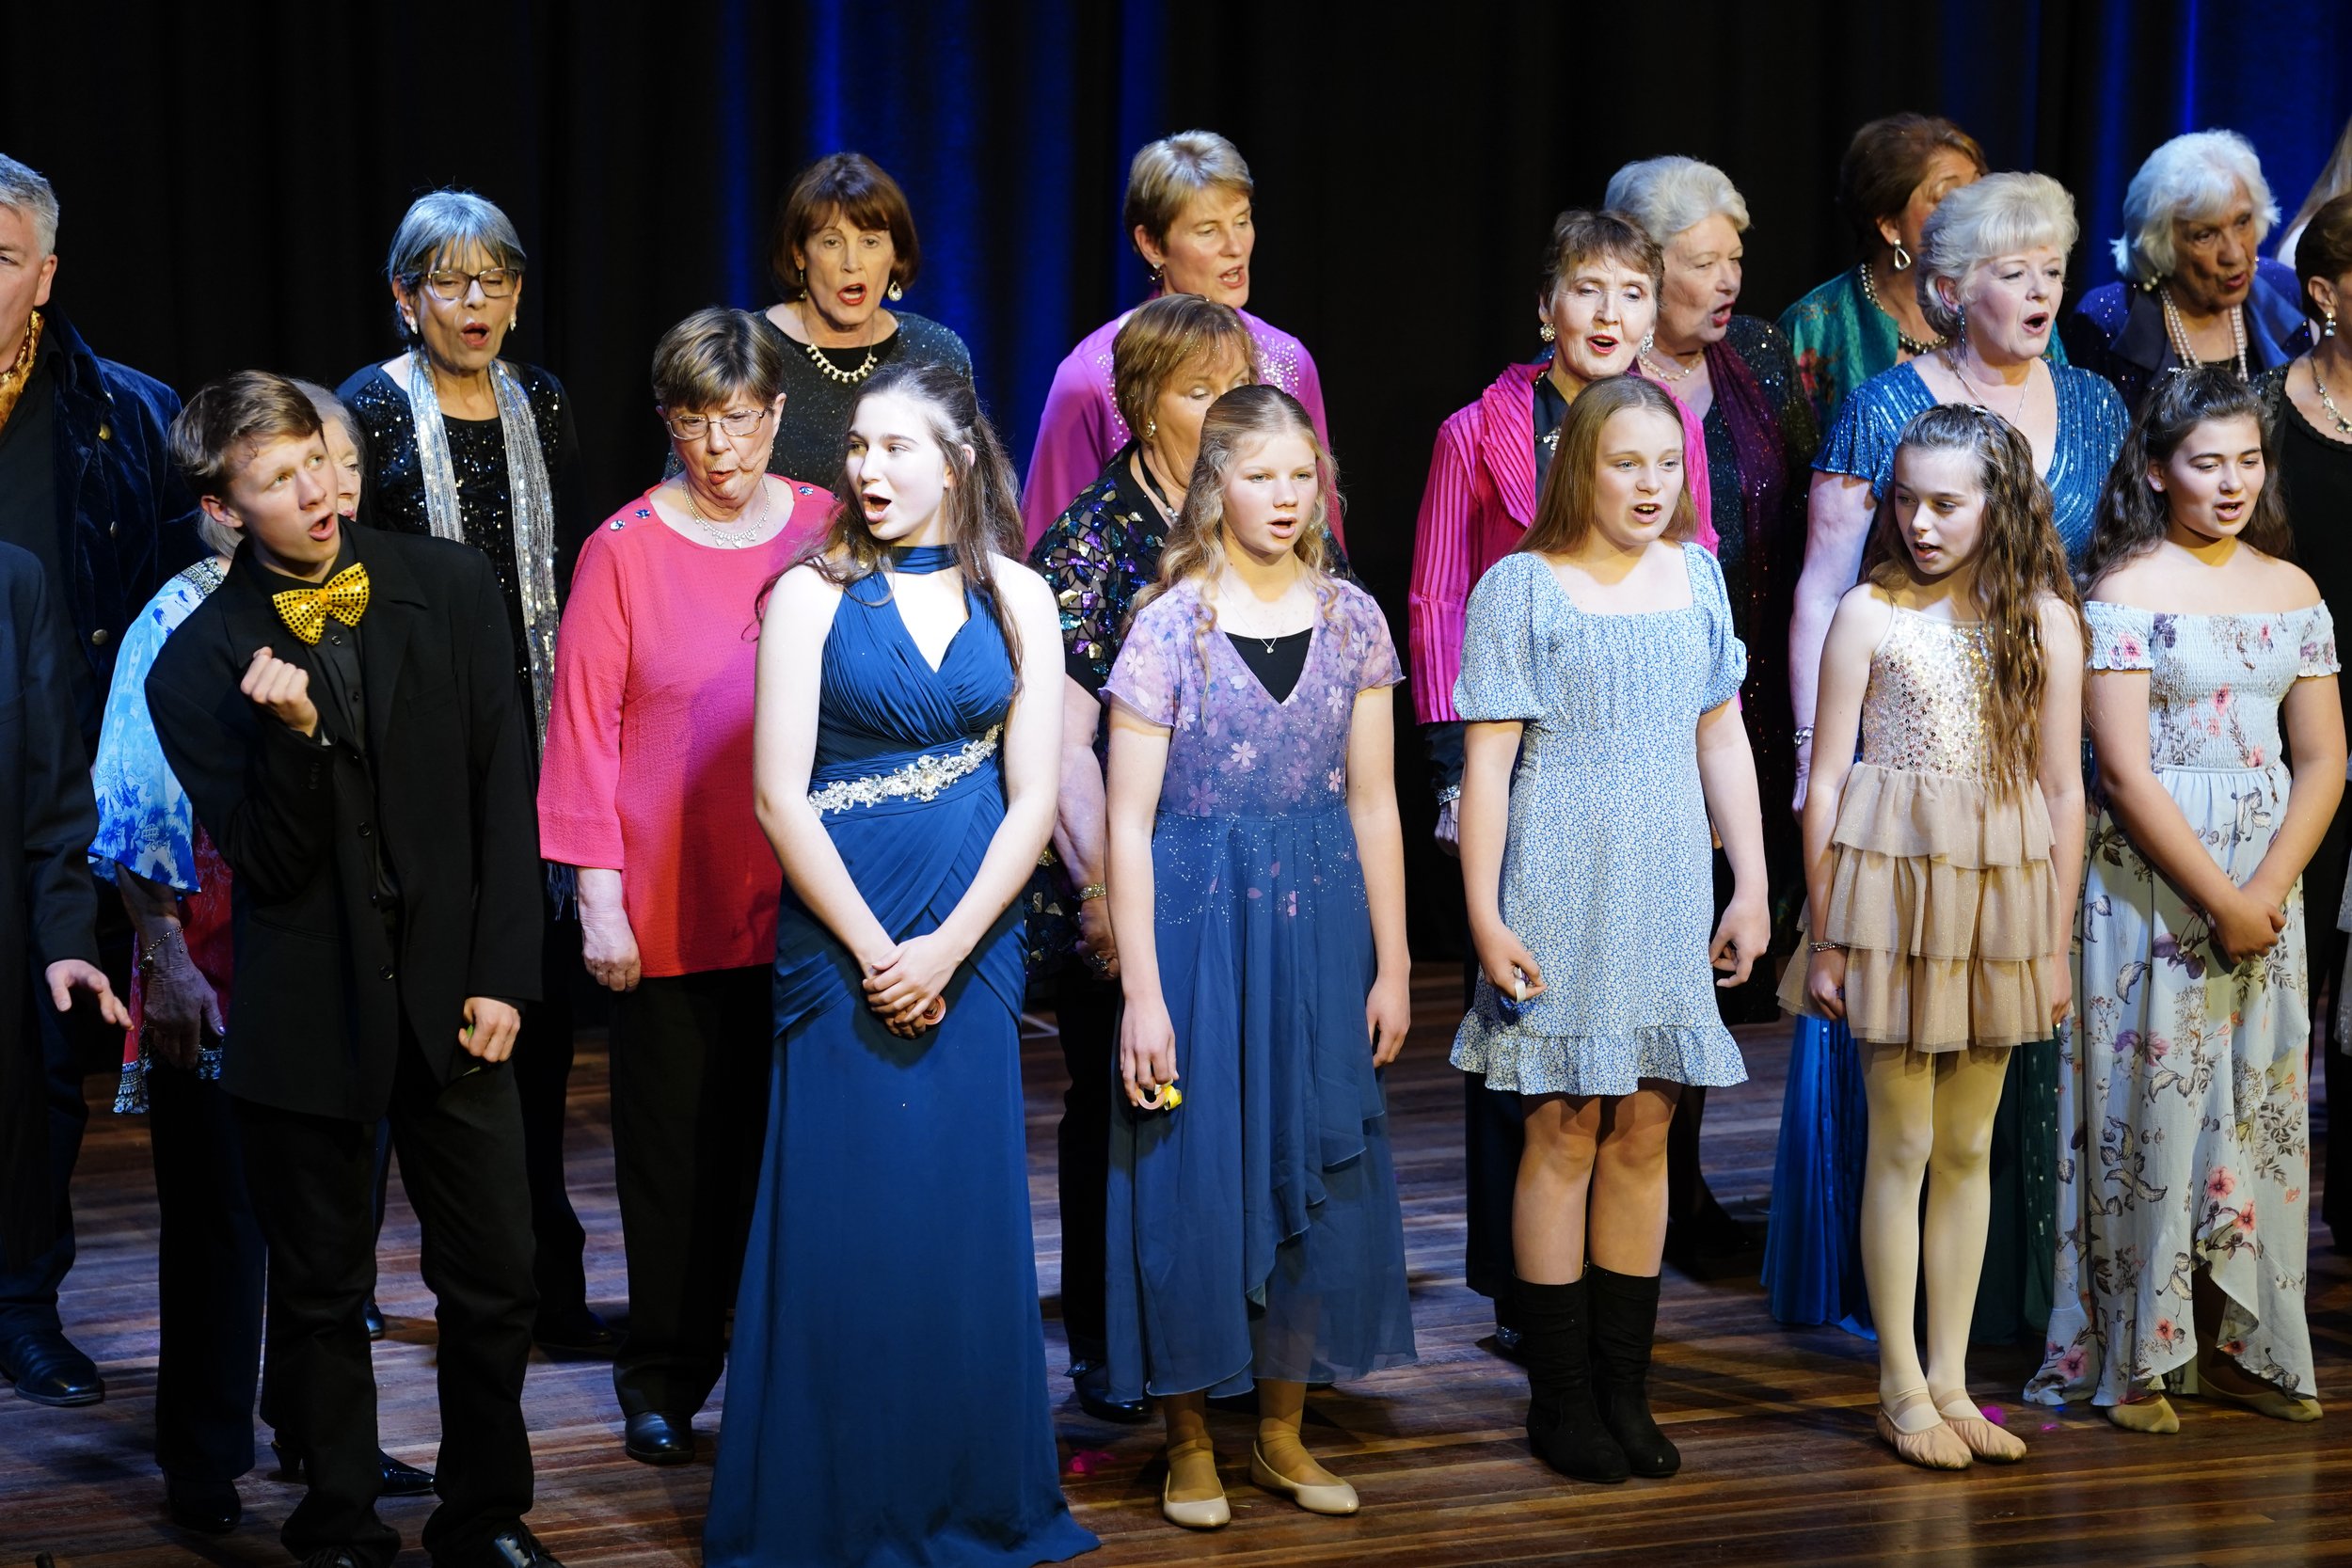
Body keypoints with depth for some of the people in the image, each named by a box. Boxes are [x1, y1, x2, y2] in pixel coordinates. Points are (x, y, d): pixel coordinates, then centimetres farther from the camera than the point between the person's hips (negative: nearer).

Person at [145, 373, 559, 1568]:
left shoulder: (451, 589, 0)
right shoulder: (199, 662, -6)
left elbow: (504, 790, 3)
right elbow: (269, 866, -8)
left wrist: (501, 976, -2)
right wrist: (293, 734, -26)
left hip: (451, 1000, 2)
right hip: (306, 1013, -2)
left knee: (496, 1280, 7)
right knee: (323, 1296, 10)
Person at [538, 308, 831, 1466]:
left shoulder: (829, 534, 3)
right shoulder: (624, 550, -4)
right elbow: (583, 729, -3)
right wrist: (599, 895, -6)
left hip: (805, 899, 2)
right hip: (671, 903, -2)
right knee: (677, 1141, 7)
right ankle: (665, 1379, 20)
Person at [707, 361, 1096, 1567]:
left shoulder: (1015, 600, 5)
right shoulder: (811, 594, -1)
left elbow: (1033, 798, 1)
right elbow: (780, 797, -6)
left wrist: (946, 949, -9)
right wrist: (873, 949, -10)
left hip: (970, 950, 2)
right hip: (841, 947, -2)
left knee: (964, 1226, 6)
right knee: (844, 1227, 1)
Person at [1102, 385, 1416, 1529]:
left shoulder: (1351, 620, 4)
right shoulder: (1169, 625, -8)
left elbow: (1373, 804, 7)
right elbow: (1127, 822, -8)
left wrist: (1393, 964, 5)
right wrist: (1142, 993, -12)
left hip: (1321, 922, 4)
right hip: (1198, 920, -4)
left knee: (1317, 1173, 8)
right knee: (1195, 1173, 2)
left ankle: (1284, 1433, 23)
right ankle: (1189, 1443, 16)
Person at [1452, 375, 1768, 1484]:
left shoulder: (1696, 578, 9)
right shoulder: (1522, 587, -4)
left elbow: (1722, 741, 13)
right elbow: (1488, 765, -7)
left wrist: (1751, 885, 9)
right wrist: (1485, 915, -12)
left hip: (1666, 898, 4)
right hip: (1560, 901, -4)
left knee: (1643, 1133, 6)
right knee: (1565, 1133, 0)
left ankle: (1624, 1389, 15)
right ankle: (1560, 1401, 9)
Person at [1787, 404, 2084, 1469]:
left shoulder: (2044, 618, 3)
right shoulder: (1871, 613, -4)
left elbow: (2062, 788, 5)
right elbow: (1827, 781, -3)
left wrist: (2055, 940, 3)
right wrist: (1825, 933, -6)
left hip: (2002, 898, 3)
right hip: (1892, 882, -3)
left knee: (1969, 1147, 9)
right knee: (1903, 1143, 2)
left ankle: (1950, 1376, 18)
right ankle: (1901, 1388, 11)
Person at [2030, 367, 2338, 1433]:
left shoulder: (2291, 589, 9)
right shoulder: (2125, 589, -7)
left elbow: (2322, 758, 6)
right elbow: (2124, 769, -13)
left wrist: (2268, 888, -8)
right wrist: (2219, 898, -15)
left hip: (2268, 880, 5)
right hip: (2152, 881, -5)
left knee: (2261, 1109, 7)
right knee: (2149, 1105, -2)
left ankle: (2240, 1346, 17)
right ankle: (2132, 1357, 6)